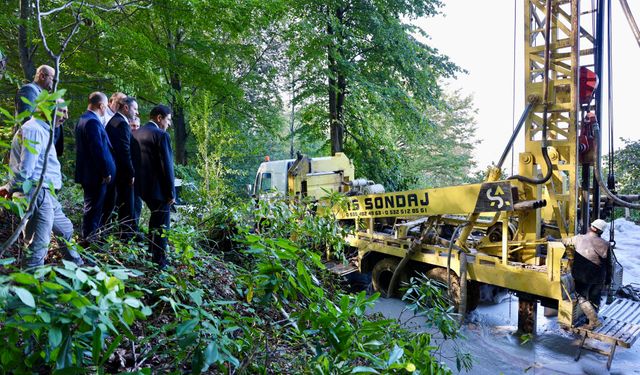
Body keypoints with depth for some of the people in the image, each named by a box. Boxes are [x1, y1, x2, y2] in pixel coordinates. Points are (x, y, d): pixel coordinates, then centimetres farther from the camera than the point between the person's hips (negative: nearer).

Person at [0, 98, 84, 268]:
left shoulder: (42, 130, 18)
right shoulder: (34, 130, -15)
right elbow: (25, 168, -19)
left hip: (46, 194, 11)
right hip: (37, 194, -11)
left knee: (66, 229, 23)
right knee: (39, 244, -5)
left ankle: (77, 266, 38)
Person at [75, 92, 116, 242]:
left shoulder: (84, 119, 13)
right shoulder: (92, 121, -19)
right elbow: (98, 149, -23)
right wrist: (106, 172, -17)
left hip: (88, 172, 10)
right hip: (96, 173, -10)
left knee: (92, 206, 19)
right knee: (94, 207, 0)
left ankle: (89, 236, 30)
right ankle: (89, 238, 9)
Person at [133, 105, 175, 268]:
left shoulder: (137, 133, 8)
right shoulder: (161, 135, -16)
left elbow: (134, 160, 12)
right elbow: (166, 166, -18)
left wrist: (138, 181, 19)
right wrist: (171, 192, -13)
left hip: (143, 185, 8)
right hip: (158, 187, -8)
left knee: (155, 218, 25)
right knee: (162, 224, 3)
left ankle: (152, 252, 37)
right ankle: (159, 261, 9)